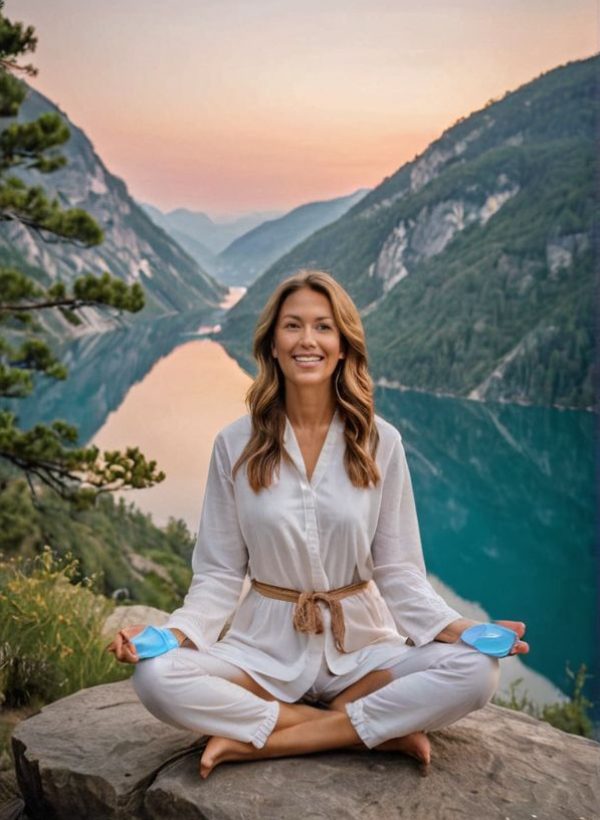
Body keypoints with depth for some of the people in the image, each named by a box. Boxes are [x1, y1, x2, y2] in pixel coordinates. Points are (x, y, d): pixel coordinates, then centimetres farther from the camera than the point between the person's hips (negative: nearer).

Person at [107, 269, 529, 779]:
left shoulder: (380, 442, -3)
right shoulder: (236, 445, -3)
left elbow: (398, 571, 0)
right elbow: (220, 575, 0)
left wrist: (456, 628, -18)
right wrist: (170, 632, -18)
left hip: (360, 645, 1)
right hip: (267, 646, 0)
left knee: (476, 672, -26)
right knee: (155, 677, -28)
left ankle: (255, 740, -18)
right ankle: (380, 731, -16)